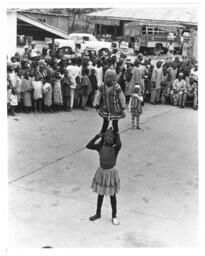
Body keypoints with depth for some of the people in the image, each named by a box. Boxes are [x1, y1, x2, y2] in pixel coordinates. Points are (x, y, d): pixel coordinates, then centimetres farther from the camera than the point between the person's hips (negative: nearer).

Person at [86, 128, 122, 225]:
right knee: (100, 194, 17)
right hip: (101, 172, 3)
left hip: (111, 173, -3)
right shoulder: (100, 147, -6)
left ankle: (114, 216, 27)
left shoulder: (115, 149, -13)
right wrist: (97, 136, -19)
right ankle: (98, 213, 35)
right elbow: (88, 146, -17)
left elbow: (119, 144, -35)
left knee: (112, 195, 10)